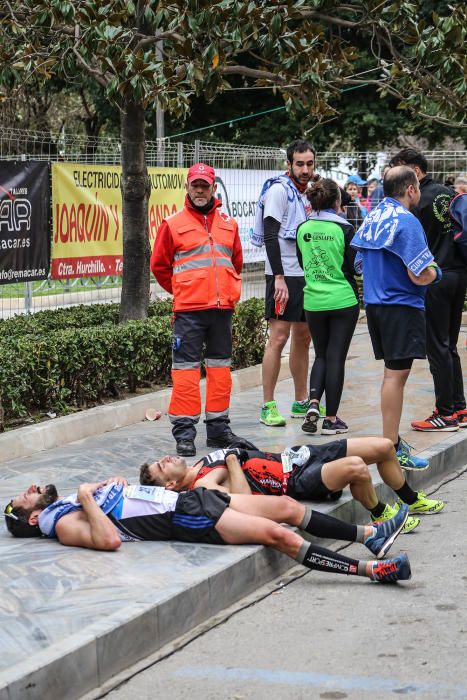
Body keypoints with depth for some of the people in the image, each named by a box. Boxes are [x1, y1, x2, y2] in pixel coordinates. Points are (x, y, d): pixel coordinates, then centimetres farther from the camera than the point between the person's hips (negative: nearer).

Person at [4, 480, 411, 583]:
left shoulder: (69, 500, 19)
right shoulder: (62, 523, -7)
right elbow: (108, 539, -26)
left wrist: (109, 483, 10)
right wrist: (88, 498, -17)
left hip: (187, 498, 9)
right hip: (182, 519, -9)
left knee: (286, 506, 3)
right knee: (278, 535, -19)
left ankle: (370, 535, 8)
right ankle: (373, 569, -19)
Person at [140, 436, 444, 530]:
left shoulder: (202, 463, 13)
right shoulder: (201, 485, -13)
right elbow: (243, 499, -29)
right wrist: (233, 461, -19)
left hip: (294, 455, 9)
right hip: (295, 481, -9)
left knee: (383, 446, 5)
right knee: (355, 467, -34)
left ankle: (411, 500, 27)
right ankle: (382, 516, -4)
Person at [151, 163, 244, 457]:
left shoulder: (229, 224, 13)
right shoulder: (173, 224, 1)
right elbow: (159, 265, 6)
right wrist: (181, 291, 8)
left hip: (223, 308, 4)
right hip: (189, 311, -4)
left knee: (220, 367, 10)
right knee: (186, 368, -6)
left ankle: (219, 428, 19)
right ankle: (184, 432, -2)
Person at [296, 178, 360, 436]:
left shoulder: (303, 229, 0)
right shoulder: (344, 229, -11)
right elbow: (354, 267, -7)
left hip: (313, 301, 3)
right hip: (343, 301, -3)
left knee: (321, 355, 17)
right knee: (336, 357, 3)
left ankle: (313, 403, -4)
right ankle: (331, 419, 5)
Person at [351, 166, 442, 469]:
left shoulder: (372, 218, 10)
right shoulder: (407, 222, -16)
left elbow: (360, 263, 20)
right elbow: (421, 275, -20)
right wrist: (435, 271, 0)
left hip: (375, 304, 9)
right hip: (401, 306, -9)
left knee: (393, 372, 17)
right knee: (397, 373, -6)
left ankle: (392, 440, 22)